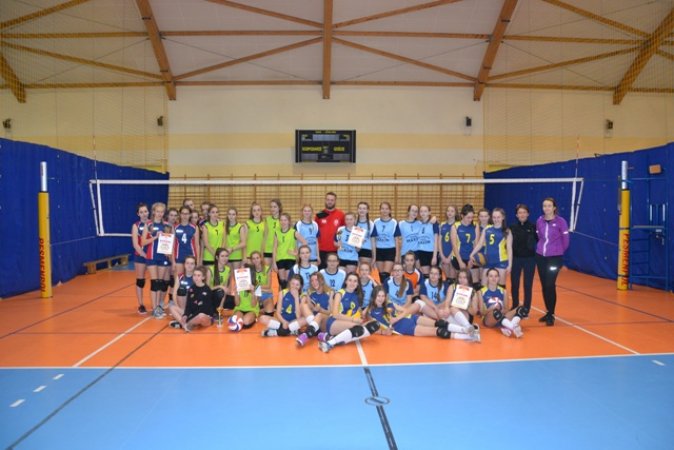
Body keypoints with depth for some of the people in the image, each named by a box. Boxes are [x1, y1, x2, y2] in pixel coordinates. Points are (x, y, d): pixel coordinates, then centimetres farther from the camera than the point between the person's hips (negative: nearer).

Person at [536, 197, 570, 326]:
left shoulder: (560, 221, -10)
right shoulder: (539, 221, 2)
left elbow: (565, 240, -3)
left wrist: (558, 251, 7)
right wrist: (542, 248, 13)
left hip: (555, 258, -4)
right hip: (540, 257, 4)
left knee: (550, 285, -9)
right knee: (544, 285, 9)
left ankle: (551, 315, 1)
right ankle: (548, 312, 21)